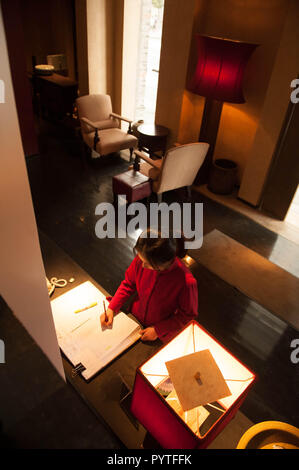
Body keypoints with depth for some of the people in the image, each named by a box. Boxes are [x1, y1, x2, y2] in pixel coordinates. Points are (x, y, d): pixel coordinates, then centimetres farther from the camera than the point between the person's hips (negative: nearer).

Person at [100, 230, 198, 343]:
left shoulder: (186, 282, -36)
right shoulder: (142, 258, -25)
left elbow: (188, 315, -17)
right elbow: (128, 284, -4)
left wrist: (158, 331, -16)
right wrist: (111, 308, -11)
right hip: (134, 320, 4)